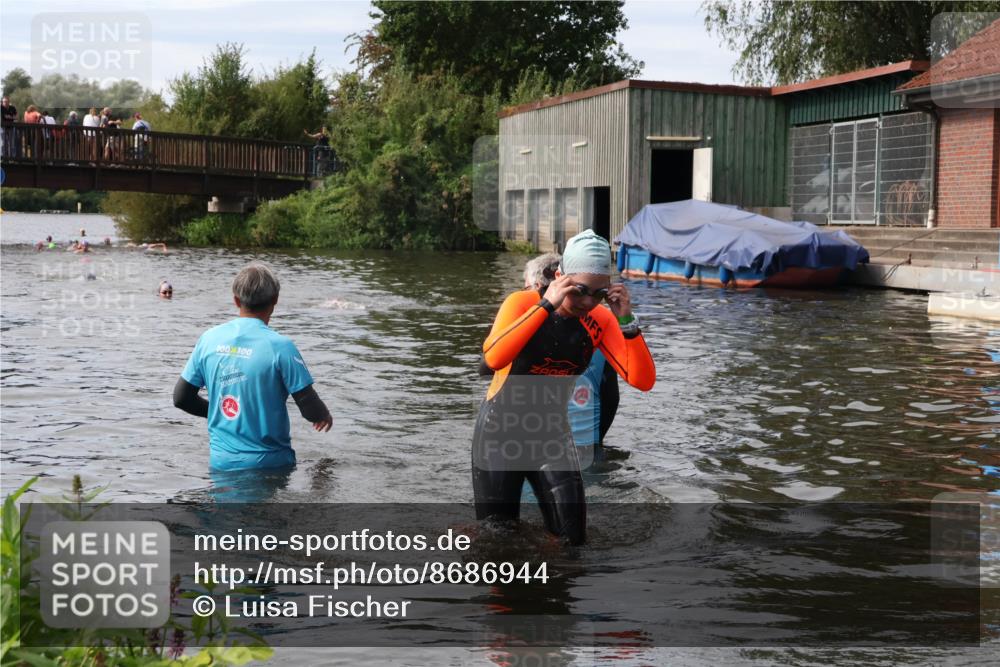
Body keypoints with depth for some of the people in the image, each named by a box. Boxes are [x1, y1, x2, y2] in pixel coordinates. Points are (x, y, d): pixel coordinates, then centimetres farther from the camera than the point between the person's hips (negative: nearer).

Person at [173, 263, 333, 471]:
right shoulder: (280, 346, -10)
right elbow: (311, 411, -9)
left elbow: (181, 398, 11)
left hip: (220, 462, 4)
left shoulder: (209, 339, 3)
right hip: (268, 462, -4)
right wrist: (325, 416, 14)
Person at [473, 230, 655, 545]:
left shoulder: (600, 321, -6)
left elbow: (643, 381, -14)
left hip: (552, 433, 3)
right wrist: (547, 304, -37)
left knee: (571, 538, -6)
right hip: (500, 430, -3)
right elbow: (494, 357, -36)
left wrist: (627, 321, -25)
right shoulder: (524, 302, -17)